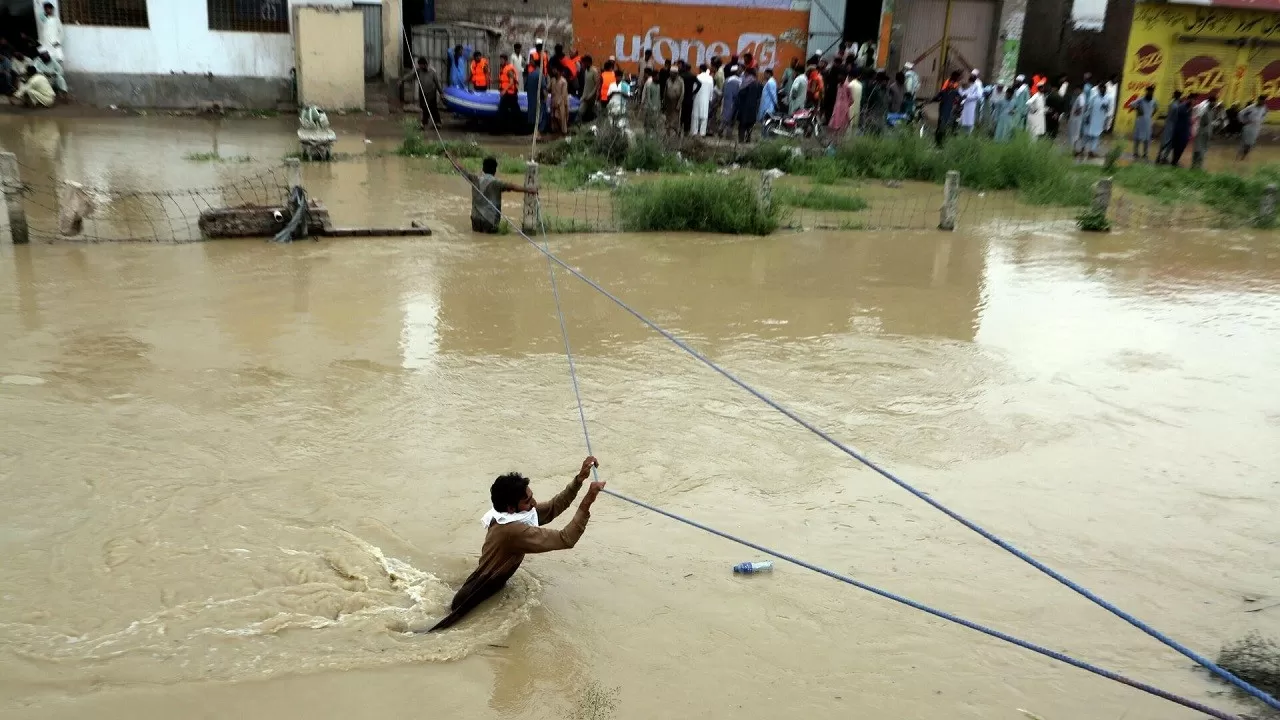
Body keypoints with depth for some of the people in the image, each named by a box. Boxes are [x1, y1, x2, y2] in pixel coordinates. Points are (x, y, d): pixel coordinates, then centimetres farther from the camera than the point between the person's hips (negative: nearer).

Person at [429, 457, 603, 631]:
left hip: (487, 589, 8)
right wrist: (586, 504, -39)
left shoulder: (509, 515, -6)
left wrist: (579, 479, -15)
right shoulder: (514, 530, -33)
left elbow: (554, 507, -2)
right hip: (474, 599, -8)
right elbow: (565, 539, -35)